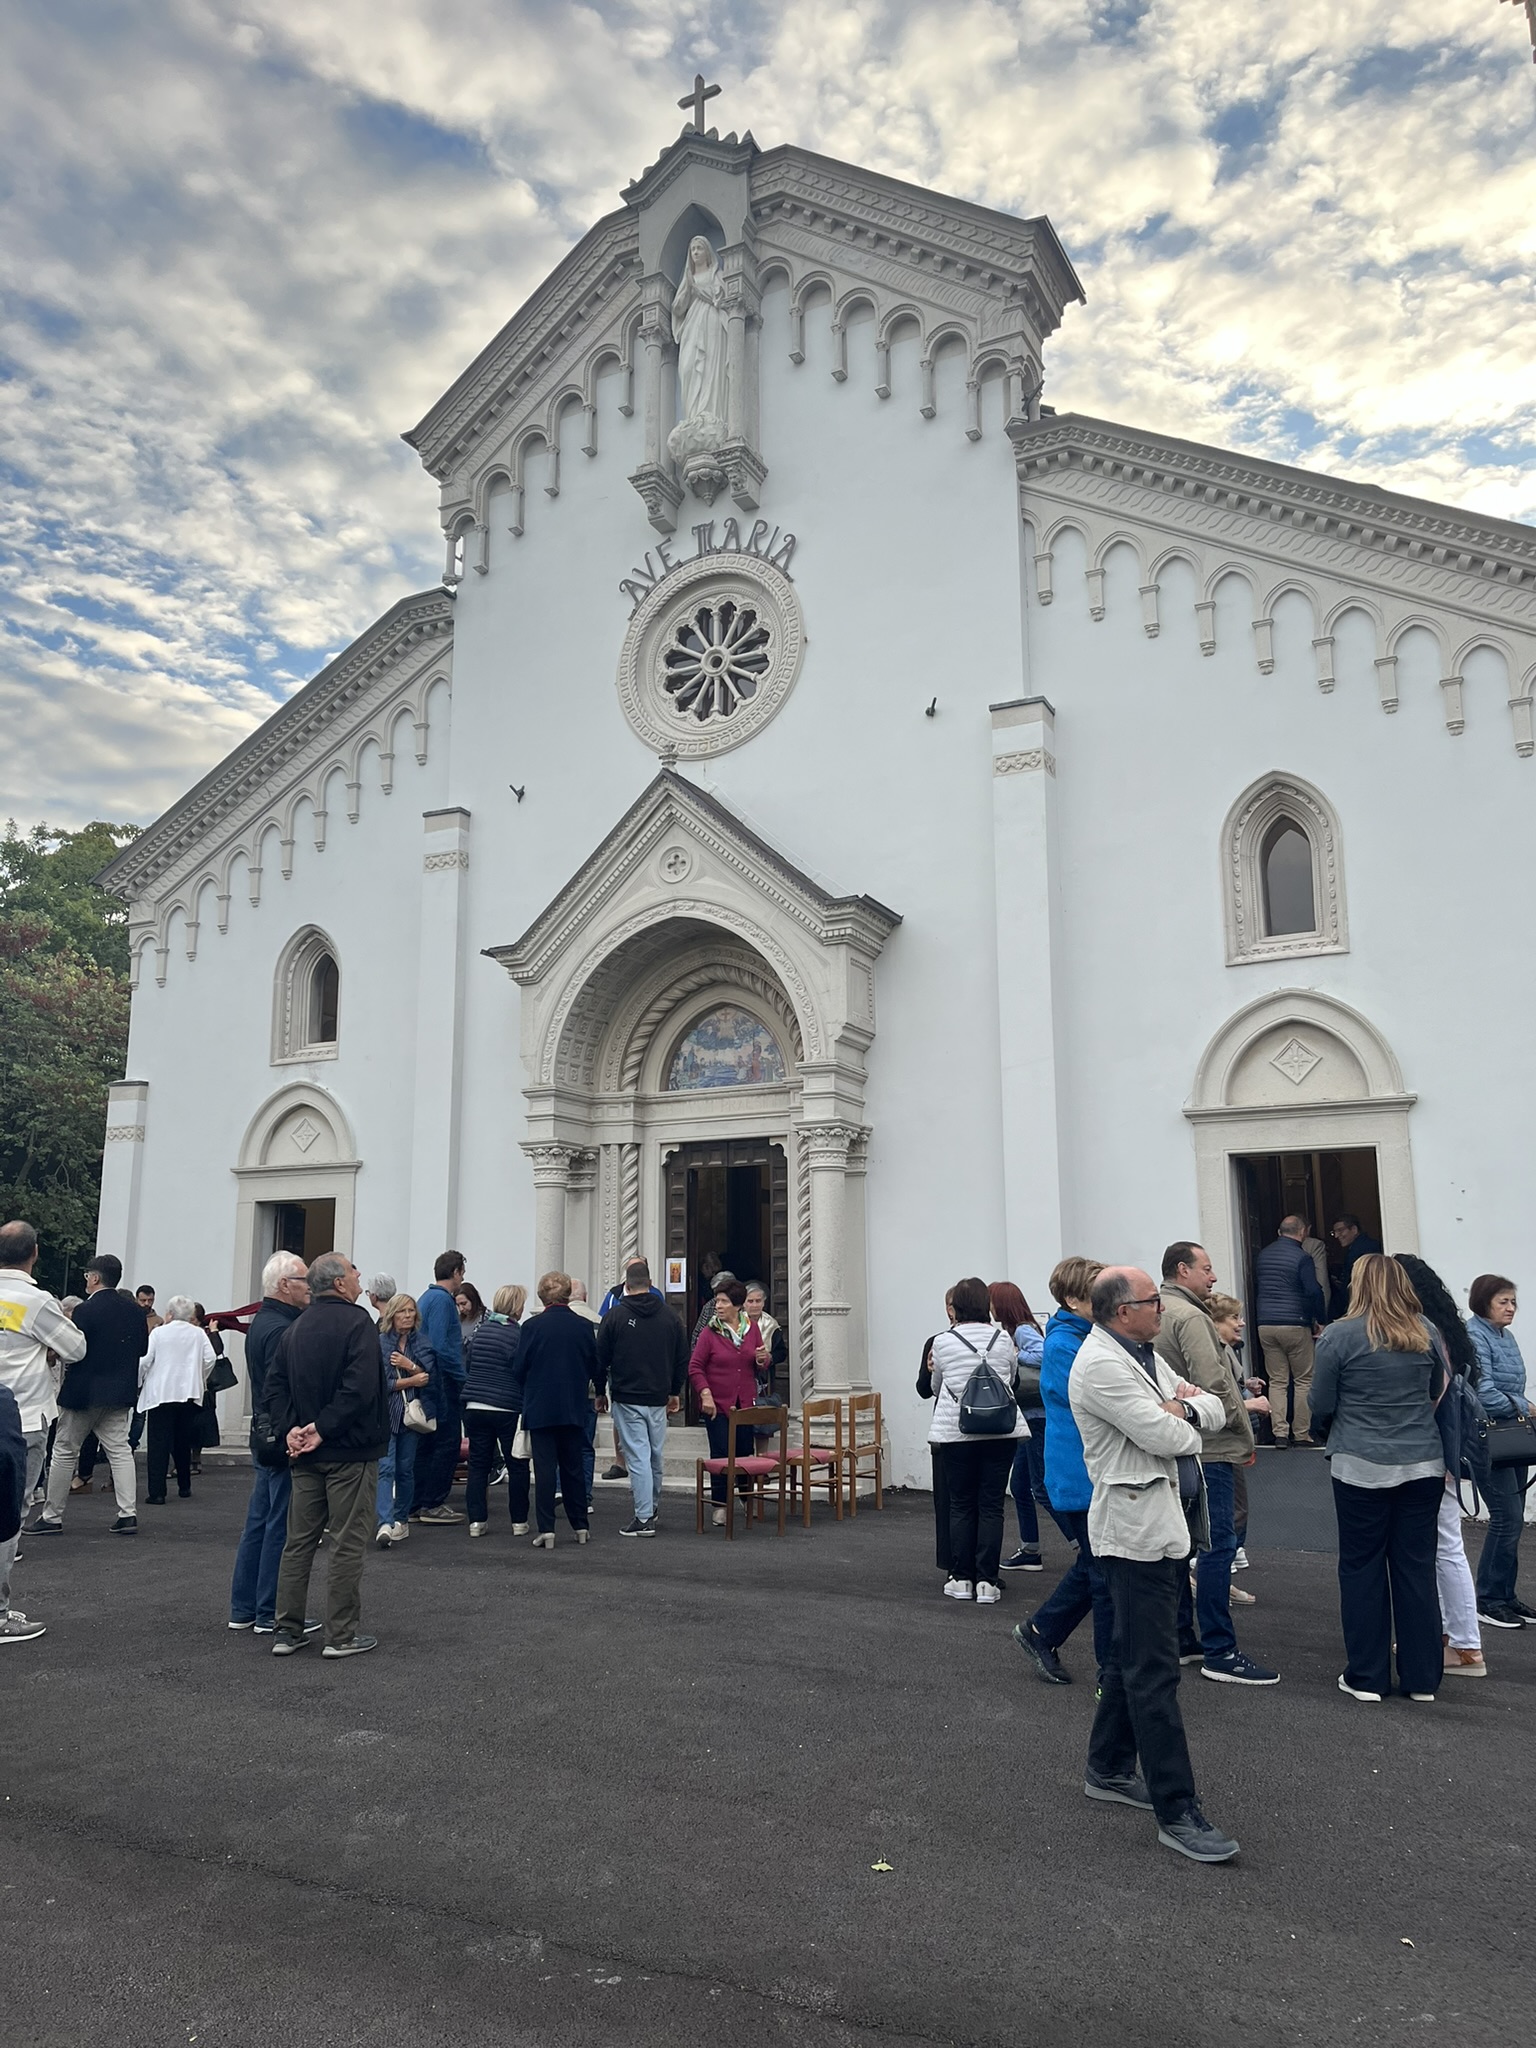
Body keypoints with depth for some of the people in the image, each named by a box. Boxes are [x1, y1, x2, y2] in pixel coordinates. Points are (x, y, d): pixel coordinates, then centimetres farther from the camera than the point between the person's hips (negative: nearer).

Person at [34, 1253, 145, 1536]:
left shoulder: (86, 1310, -15)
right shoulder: (133, 1309, 3)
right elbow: (142, 1348, 10)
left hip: (84, 1393, -5)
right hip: (120, 1393, 5)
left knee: (64, 1451, 8)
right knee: (119, 1450, 6)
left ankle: (52, 1516, 16)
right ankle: (128, 1514, -1)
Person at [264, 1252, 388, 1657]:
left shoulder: (295, 1328, 10)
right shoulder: (357, 1321, -13)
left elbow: (274, 1384, 4)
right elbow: (360, 1387, -24)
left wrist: (290, 1428, -4)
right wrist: (324, 1428, -17)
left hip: (306, 1453, 7)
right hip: (350, 1449, -7)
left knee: (298, 1542, 13)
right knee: (348, 1544, 1)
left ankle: (287, 1631, 18)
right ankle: (341, 1635, 6)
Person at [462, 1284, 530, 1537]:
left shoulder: (481, 1330, 6)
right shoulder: (518, 1333, -11)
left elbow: (467, 1366, 13)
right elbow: (521, 1371, -11)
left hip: (474, 1408, 5)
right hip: (507, 1409, -5)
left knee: (478, 1464, 10)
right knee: (517, 1466, 7)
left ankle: (476, 1521, 10)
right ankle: (519, 1521, 11)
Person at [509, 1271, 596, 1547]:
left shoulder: (532, 1326, -10)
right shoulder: (584, 1326, -4)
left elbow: (518, 1369, -4)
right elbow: (595, 1369, 5)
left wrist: (523, 1402, 14)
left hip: (540, 1408, -2)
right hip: (574, 1408, 3)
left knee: (545, 1469, 2)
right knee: (573, 1467, 14)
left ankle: (546, 1530, 1)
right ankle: (580, 1526, 18)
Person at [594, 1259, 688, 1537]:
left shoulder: (614, 1316, -6)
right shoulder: (669, 1316, 4)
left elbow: (600, 1359, -2)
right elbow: (682, 1359, 8)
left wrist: (600, 1392, 11)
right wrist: (675, 1392, 19)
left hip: (626, 1399, -4)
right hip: (658, 1398, 4)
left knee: (637, 1456, -4)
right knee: (655, 1454, 17)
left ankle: (644, 1517, -5)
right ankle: (653, 1506, 32)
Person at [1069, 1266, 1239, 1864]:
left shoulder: (1146, 1357, 15)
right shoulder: (1100, 1364, -18)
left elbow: (1214, 1409, 12)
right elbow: (1164, 1438, -22)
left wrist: (1183, 1408, -10)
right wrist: (1180, 1420, 0)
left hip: (1166, 1523, 10)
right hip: (1136, 1528, -10)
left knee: (1130, 1657, 20)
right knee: (1154, 1673, -5)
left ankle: (1109, 1769, 33)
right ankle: (1177, 1812, 1)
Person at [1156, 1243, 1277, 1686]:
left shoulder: (1157, 1316, 14)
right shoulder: (1189, 1317, -15)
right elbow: (1213, 1383, -21)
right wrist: (1243, 1430, -9)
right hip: (1207, 1448, -10)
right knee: (1217, 1545, -6)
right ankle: (1219, 1652, -3)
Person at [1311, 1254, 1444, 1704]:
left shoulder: (1339, 1335, -10)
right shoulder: (1425, 1332, 1)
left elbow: (1321, 1406, -4)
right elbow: (1437, 1393, 15)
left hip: (1360, 1465, -3)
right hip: (1422, 1464, 4)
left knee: (1362, 1568, 6)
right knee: (1418, 1567, 11)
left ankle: (1367, 1678, 12)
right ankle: (1422, 1678, 18)